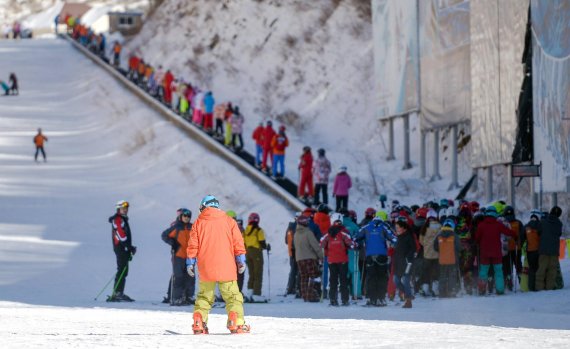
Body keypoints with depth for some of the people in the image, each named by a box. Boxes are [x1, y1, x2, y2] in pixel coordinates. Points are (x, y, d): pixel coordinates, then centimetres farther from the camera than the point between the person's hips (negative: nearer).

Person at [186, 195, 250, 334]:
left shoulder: (199, 223, 4)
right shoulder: (229, 221, 4)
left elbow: (193, 245, 3)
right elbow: (238, 242, 2)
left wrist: (190, 263, 9)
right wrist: (241, 260, 7)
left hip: (205, 268, 1)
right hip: (226, 268, -1)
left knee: (204, 296, 13)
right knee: (232, 295, 2)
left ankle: (199, 322, 1)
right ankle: (236, 322, -12)